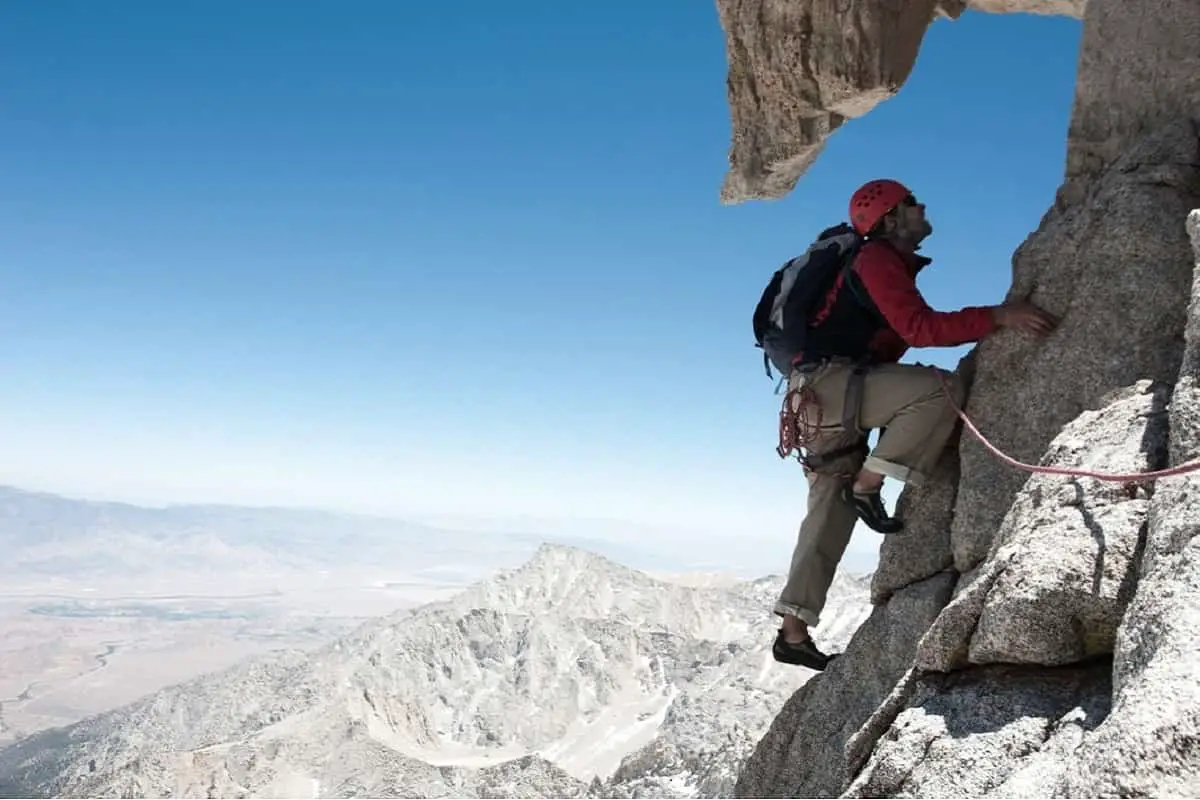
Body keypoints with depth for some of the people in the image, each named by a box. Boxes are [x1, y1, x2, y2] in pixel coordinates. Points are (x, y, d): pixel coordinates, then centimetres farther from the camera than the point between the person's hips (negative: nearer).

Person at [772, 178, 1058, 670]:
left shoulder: (892, 266, 25)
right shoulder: (877, 259, -6)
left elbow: (897, 340, 23)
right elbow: (919, 327, -20)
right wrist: (998, 316, -26)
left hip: (829, 394, 10)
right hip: (827, 380, -10)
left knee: (830, 516, 7)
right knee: (941, 390, -22)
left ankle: (794, 631, 8)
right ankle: (866, 485, -13)